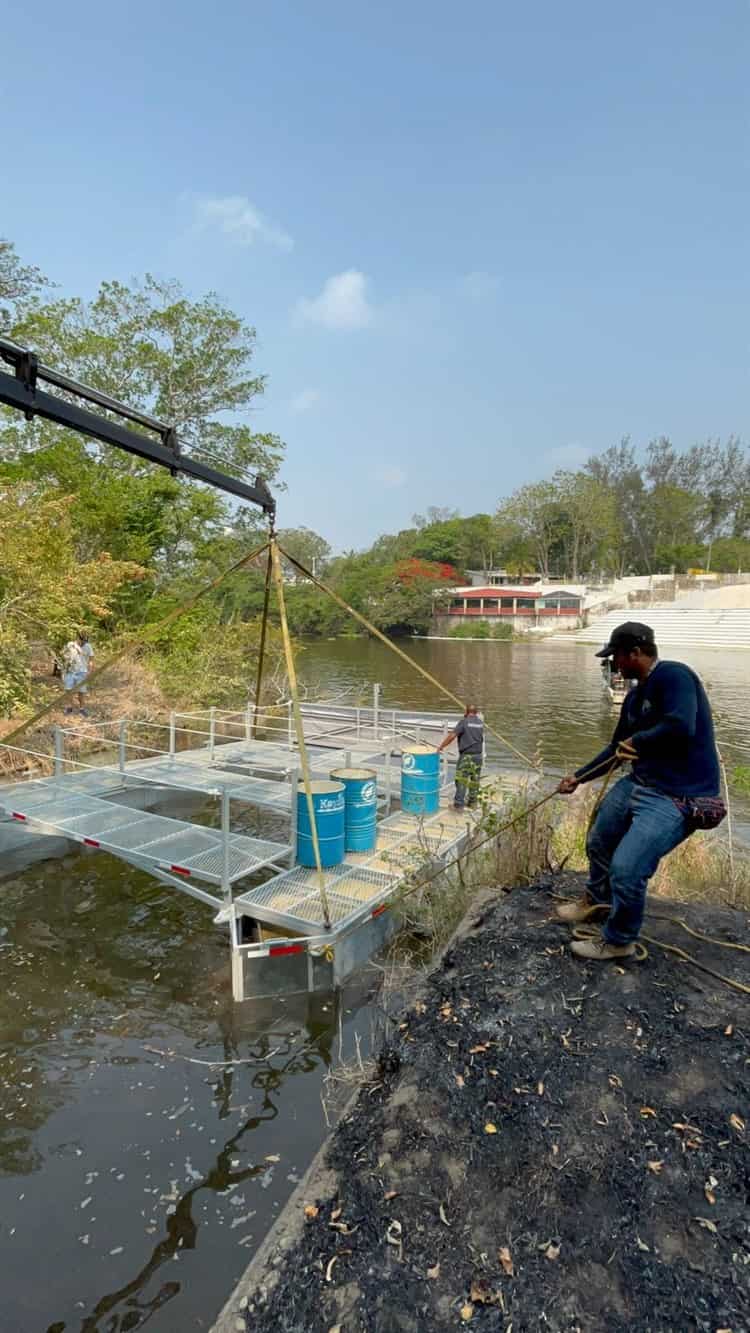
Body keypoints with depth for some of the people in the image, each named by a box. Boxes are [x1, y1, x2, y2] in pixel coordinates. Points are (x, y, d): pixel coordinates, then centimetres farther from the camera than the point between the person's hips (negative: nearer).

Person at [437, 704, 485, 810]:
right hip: (478, 755, 5)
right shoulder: (480, 723, 7)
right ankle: (472, 802, 24)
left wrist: (441, 746, -9)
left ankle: (459, 804, -2)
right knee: (475, 780, 14)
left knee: (461, 780, -1)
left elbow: (452, 736, -16)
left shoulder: (464, 722, -10)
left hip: (466, 755, -5)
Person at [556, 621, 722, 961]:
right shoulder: (635, 697, 10)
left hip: (678, 797, -10)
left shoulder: (673, 675, -18)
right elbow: (617, 750, 19)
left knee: (626, 869, -14)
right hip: (638, 783, 10)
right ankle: (597, 900, 49)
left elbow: (680, 727, -33)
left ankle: (618, 942, 13)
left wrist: (637, 740, -15)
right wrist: (578, 777, 20)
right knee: (598, 843, 20)